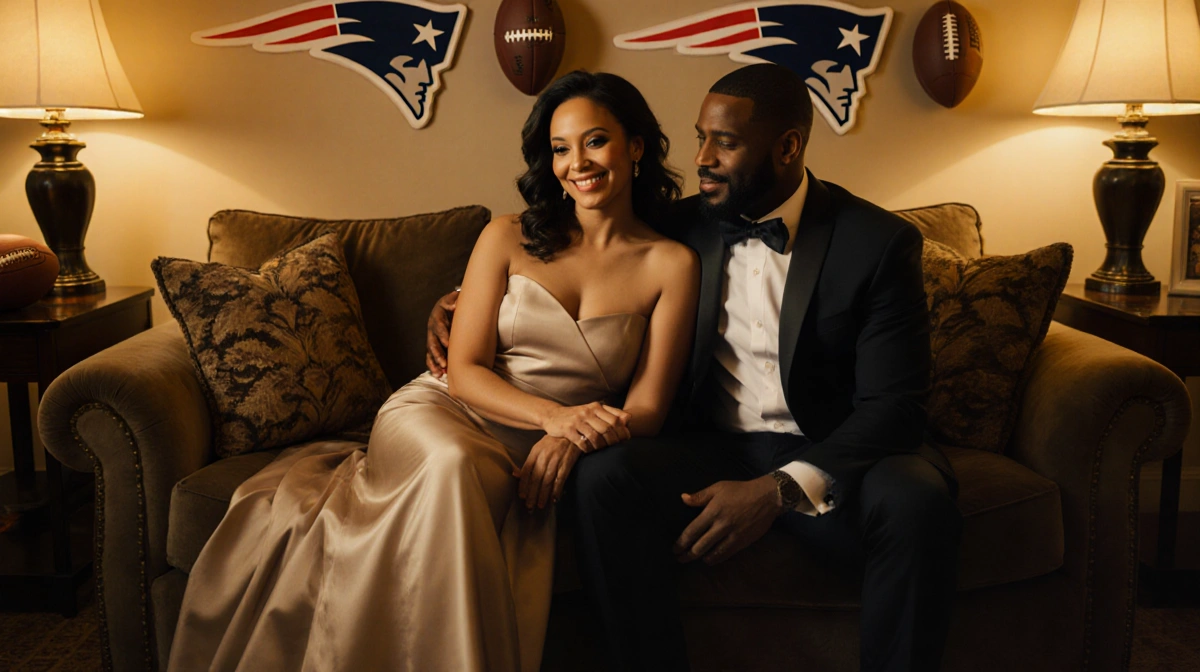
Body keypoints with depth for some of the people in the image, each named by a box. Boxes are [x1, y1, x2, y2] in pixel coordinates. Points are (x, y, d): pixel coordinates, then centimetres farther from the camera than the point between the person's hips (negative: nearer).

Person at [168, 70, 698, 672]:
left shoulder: (671, 264, 5)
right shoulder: (506, 239, 7)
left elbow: (646, 409, 2)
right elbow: (464, 371, 1)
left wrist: (572, 438, -20)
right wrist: (554, 413, -18)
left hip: (538, 456, -1)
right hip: (444, 415, 1)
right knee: (451, 464, -38)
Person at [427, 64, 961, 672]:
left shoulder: (879, 243, -6)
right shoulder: (686, 225, 6)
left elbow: (893, 406, -13)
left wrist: (781, 489, -27)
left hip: (827, 459, -2)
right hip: (713, 447, 2)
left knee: (916, 497, -34)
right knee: (604, 475, -28)